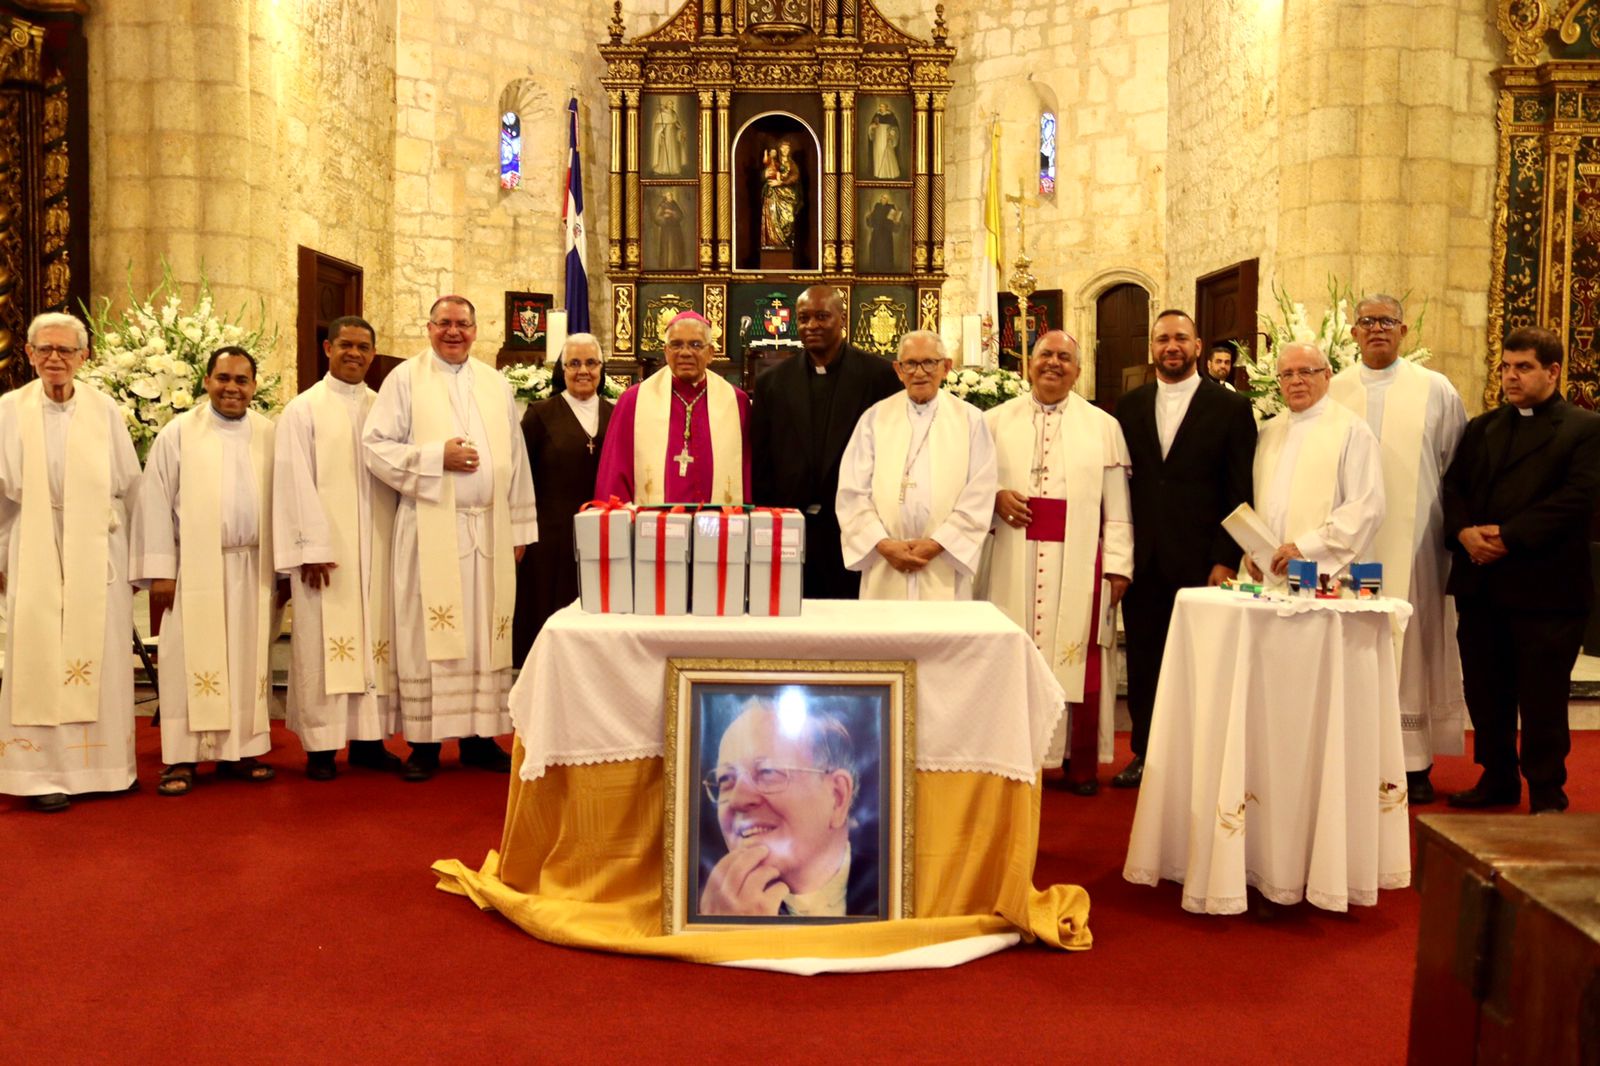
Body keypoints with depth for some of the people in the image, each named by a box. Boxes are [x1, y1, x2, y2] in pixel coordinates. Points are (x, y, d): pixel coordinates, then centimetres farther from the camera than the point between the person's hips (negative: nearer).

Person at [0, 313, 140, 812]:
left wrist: (135, 558, 4)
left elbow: (129, 487, 6)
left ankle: (101, 764, 18)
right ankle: (42, 772, 9)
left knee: (101, 658, 6)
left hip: (98, 556, 1)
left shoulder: (105, 411, 2)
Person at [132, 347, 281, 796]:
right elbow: (155, 502, 0)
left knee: (248, 661, 7)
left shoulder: (270, 435, 6)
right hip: (195, 569, -2)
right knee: (191, 662, 1)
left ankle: (239, 751, 16)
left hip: (253, 569, 2)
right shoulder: (178, 433, 1)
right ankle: (182, 759, 7)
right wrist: (159, 570, -5)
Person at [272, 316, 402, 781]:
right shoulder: (304, 410, 0)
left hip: (375, 548, 4)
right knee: (323, 641, -1)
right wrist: (312, 548, -12)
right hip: (325, 550, -4)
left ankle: (368, 738, 14)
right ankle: (321, 746, 7)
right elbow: (297, 483, -6)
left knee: (376, 639, 6)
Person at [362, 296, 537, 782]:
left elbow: (515, 457, 14)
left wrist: (520, 528, 10)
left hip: (489, 528, 3)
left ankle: (479, 734, 12)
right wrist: (437, 456, -14)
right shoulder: (405, 379, 4)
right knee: (429, 633, -2)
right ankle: (425, 741, 5)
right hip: (431, 528, -3)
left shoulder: (496, 384, 15)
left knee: (486, 632, 4)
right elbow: (376, 446, -3)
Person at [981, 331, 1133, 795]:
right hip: (1015, 559, 1)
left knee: (1080, 658, 1)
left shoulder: (1103, 426, 8)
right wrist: (995, 496, -8)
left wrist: (1118, 564, -3)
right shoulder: (997, 421, 9)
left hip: (1079, 560, 0)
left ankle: (1082, 763, 12)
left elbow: (1116, 504, 4)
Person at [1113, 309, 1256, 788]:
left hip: (1200, 563, -3)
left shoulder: (1231, 408, 1)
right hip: (1142, 562, 3)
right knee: (1143, 663, 8)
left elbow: (1239, 494, -2)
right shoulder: (1129, 407, 11)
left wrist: (1226, 560, -9)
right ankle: (1146, 753, 21)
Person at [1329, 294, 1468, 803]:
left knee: (1410, 641, 2)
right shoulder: (1333, 392, 7)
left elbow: (1459, 469, 6)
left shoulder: (1435, 390, 4)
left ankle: (1414, 760, 10)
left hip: (1411, 541, -1)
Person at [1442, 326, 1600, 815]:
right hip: (1480, 584, 5)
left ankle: (1547, 794, 13)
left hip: (1546, 588, -5)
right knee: (1485, 692, 11)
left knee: (1543, 698, 1)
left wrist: (1509, 537, -18)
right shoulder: (1481, 428, 18)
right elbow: (1453, 487, 9)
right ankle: (1497, 778, 25)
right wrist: (1464, 531, -11)